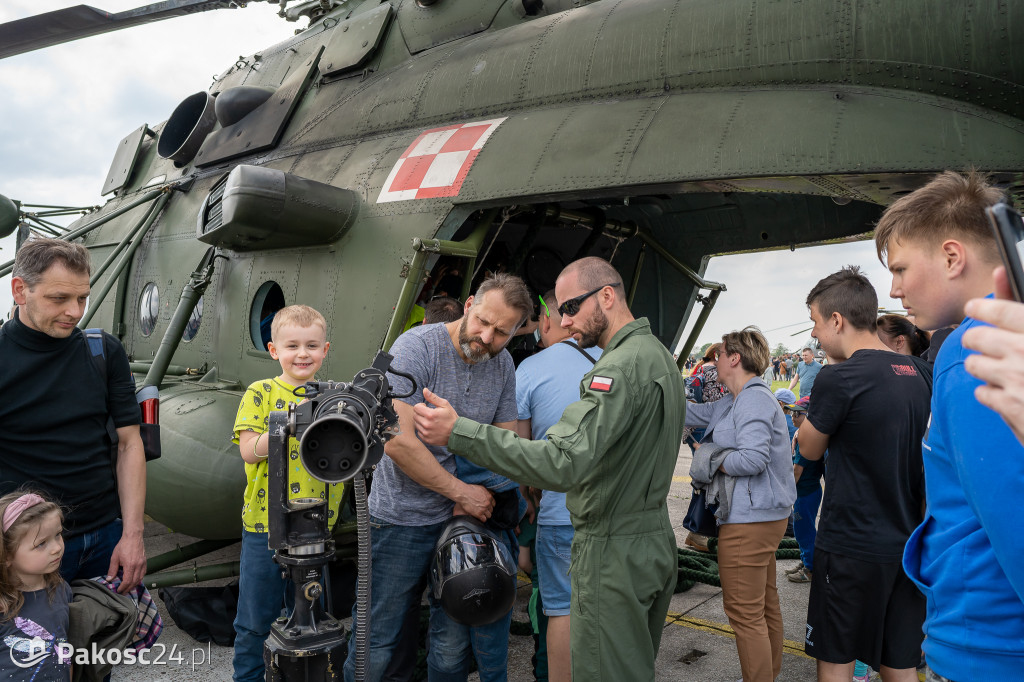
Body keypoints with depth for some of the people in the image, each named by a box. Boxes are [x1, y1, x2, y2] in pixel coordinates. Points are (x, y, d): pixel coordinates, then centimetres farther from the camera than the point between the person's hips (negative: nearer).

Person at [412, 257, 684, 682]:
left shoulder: (621, 367, -23)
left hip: (615, 552, -10)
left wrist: (459, 432, -35)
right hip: (658, 539, 10)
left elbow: (563, 463, -35)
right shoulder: (661, 357, 11)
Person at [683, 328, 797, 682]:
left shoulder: (754, 399, -18)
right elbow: (691, 413, 19)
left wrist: (711, 460, -13)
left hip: (750, 519, -11)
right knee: (765, 602, 22)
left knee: (745, 612, -3)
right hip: (763, 515, 11)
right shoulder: (735, 402, 13)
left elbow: (753, 458, -27)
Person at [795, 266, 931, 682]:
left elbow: (809, 449, -3)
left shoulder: (838, 379, -18)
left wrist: (807, 420, 15)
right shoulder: (920, 372, 3)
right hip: (907, 546, 7)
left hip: (850, 549, -6)